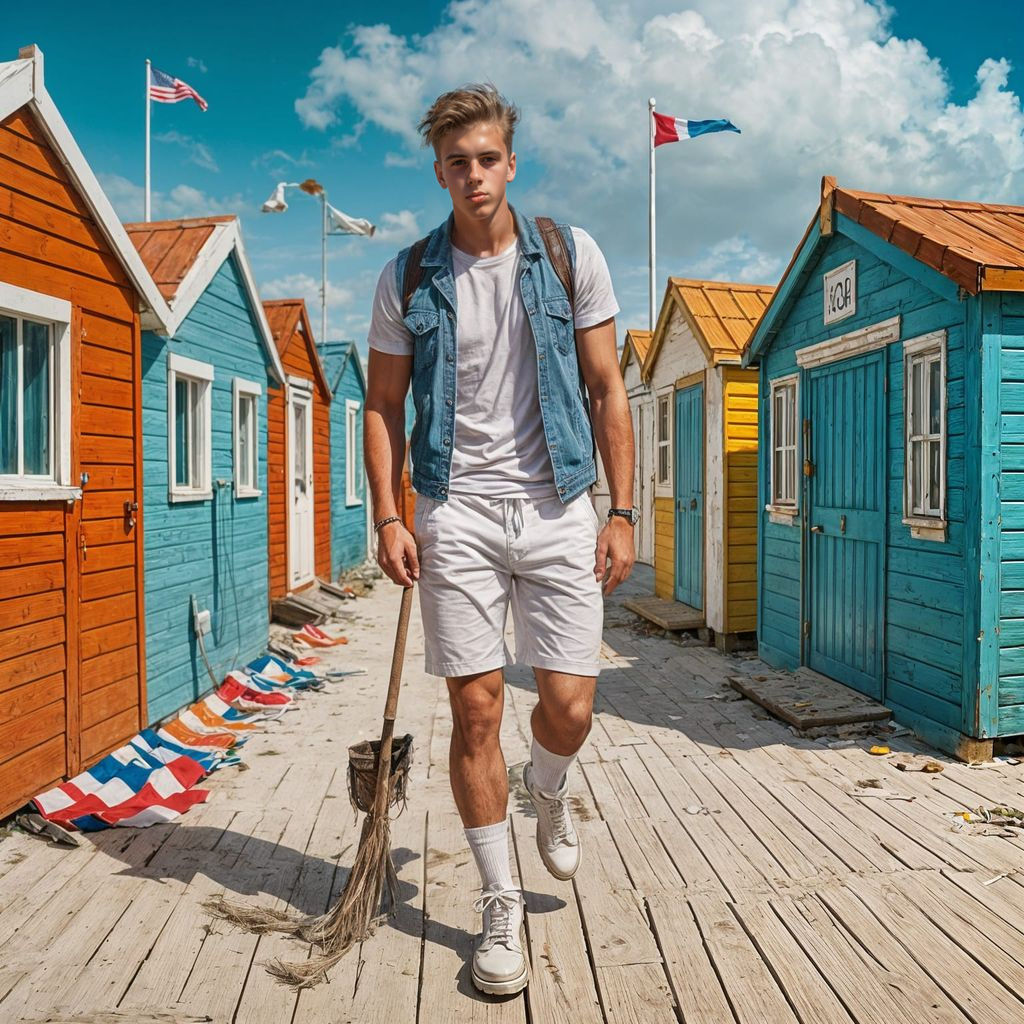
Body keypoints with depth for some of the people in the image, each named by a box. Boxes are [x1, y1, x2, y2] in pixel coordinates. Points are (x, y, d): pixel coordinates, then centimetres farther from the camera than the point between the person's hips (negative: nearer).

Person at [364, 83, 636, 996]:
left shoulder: (571, 255, 4)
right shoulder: (408, 278, 6)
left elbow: (607, 391, 4)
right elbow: (383, 406, 10)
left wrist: (623, 514, -1)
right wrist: (388, 518, -1)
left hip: (556, 508, 0)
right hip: (457, 512, 0)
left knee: (570, 708, 0)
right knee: (476, 712, 1)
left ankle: (548, 789, 38)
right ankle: (501, 905, 20)